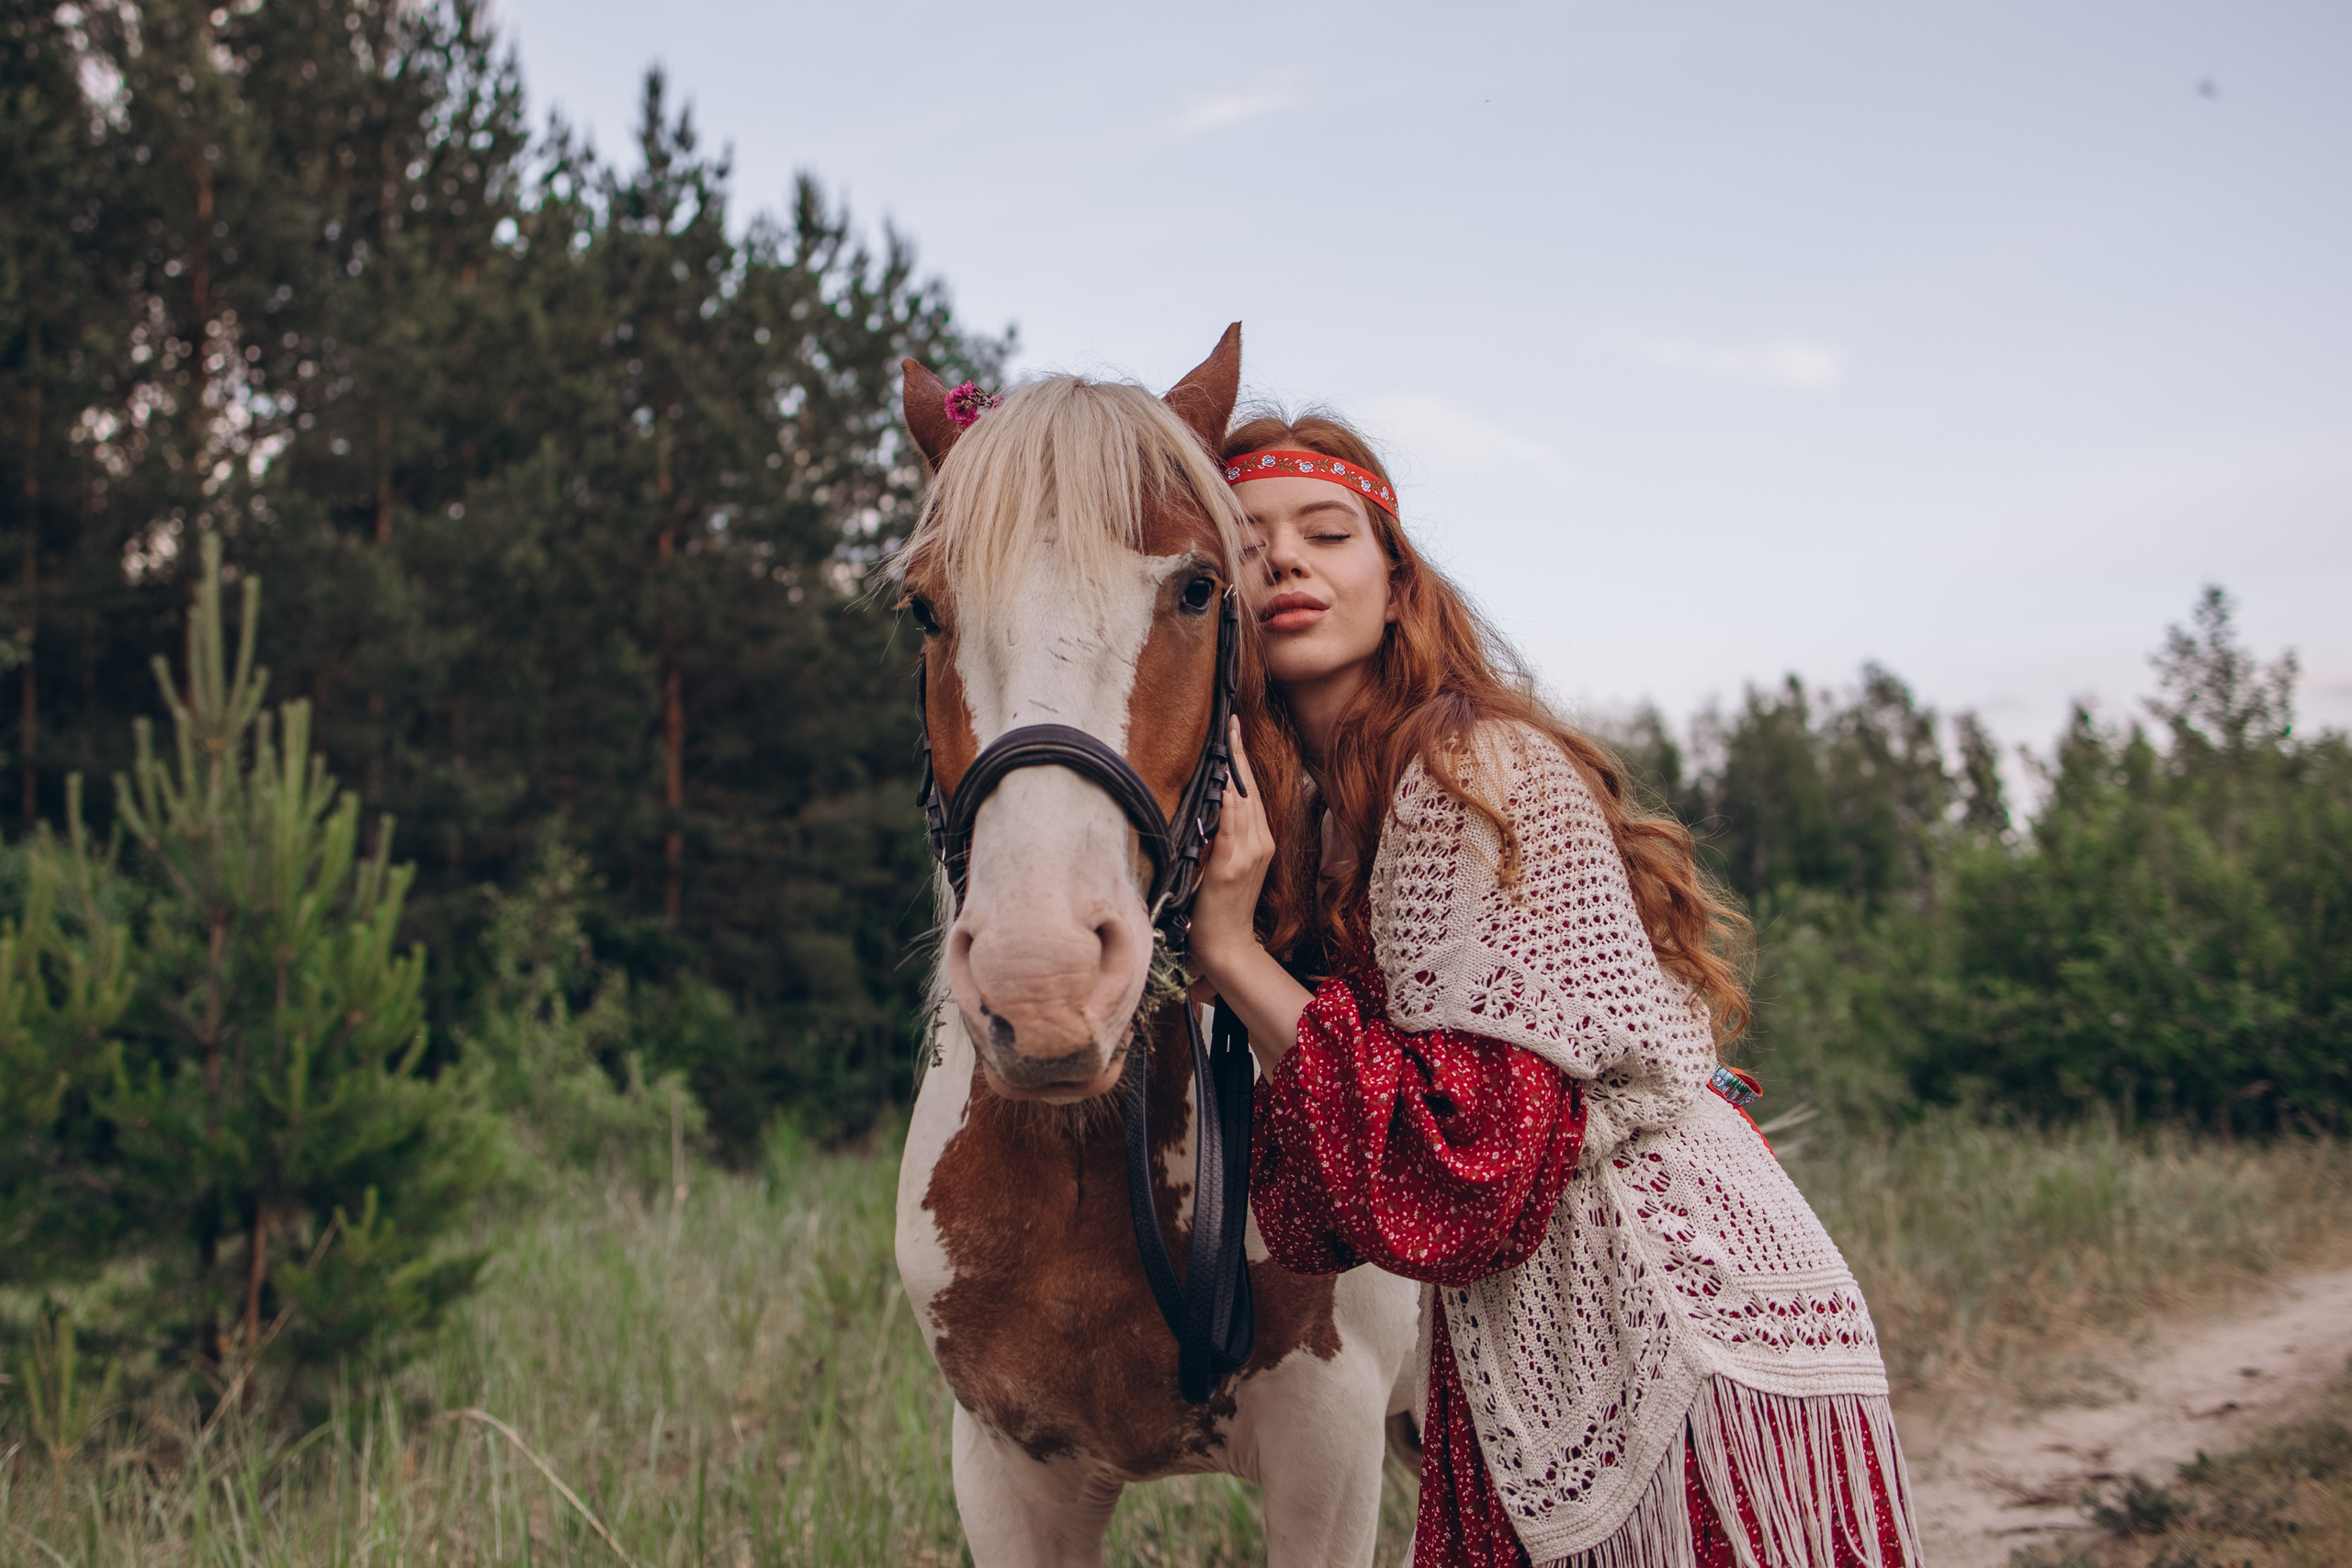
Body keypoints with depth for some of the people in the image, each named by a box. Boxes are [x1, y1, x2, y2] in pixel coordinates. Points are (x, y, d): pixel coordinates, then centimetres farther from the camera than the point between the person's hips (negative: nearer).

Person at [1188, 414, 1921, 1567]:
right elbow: (1332, 1223, 6)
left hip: (1681, 1325, -8)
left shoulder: (1476, 768, -15)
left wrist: (1234, 951, -20)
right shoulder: (1320, 819, 10)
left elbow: (1470, 1173, -23)